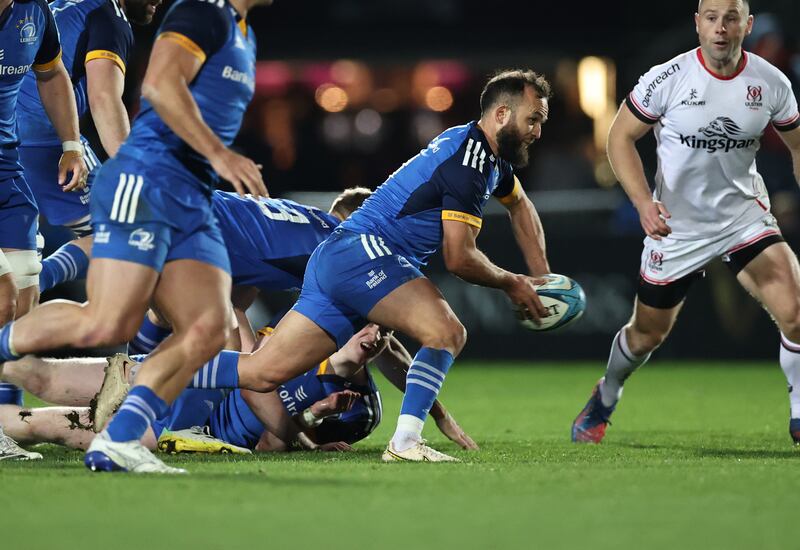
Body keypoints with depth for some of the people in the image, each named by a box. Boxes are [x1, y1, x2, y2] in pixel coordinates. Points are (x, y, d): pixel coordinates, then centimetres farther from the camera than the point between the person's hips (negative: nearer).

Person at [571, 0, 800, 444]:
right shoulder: (667, 79, -16)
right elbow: (620, 137, -8)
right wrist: (643, 202, -21)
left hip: (745, 218, 1)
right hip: (676, 225, -1)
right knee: (647, 333, 12)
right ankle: (605, 399, 44)